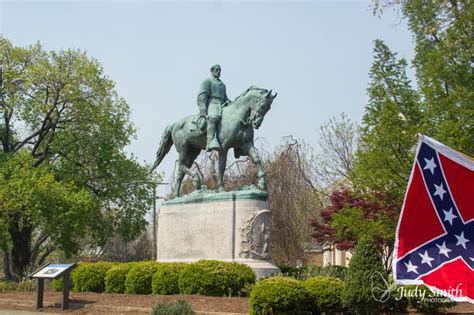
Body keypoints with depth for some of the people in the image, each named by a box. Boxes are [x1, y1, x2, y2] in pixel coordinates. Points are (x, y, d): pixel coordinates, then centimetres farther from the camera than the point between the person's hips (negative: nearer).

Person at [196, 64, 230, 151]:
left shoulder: (222, 84, 30)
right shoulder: (207, 81, 9)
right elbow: (202, 96, -2)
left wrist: (228, 102, 9)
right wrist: (202, 111, -15)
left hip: (222, 105, 8)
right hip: (211, 104, -8)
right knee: (213, 118, -37)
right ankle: (211, 142, -57)